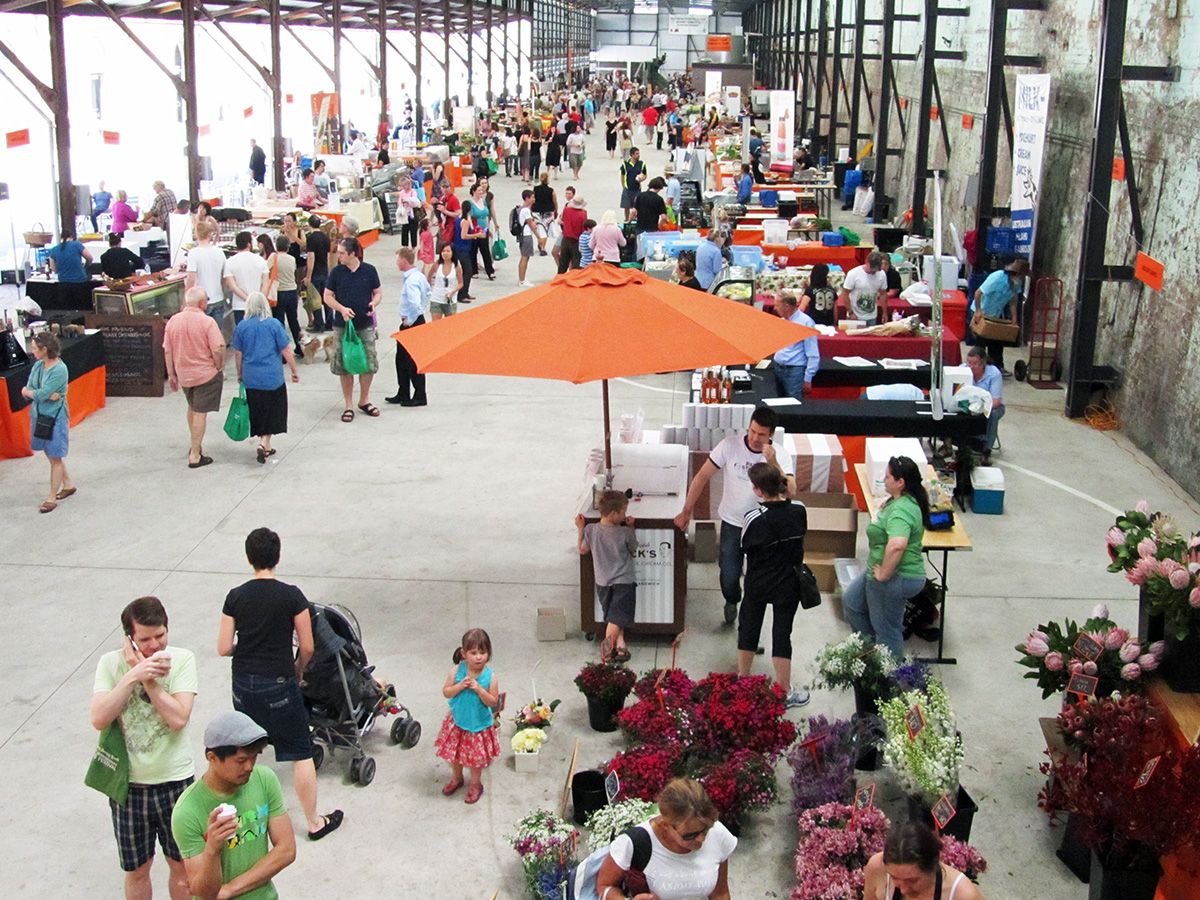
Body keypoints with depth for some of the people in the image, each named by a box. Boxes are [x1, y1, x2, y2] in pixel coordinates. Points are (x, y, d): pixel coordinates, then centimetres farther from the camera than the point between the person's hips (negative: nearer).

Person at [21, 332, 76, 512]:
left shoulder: (59, 370, -20)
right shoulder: (37, 366, 3)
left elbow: (41, 394, -24)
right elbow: (27, 392, -2)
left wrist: (28, 391, -5)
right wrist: (48, 395, -18)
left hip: (55, 418, -8)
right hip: (39, 415, 8)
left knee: (56, 458, 1)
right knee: (51, 455, 18)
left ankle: (51, 499, 7)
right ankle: (68, 484, 35)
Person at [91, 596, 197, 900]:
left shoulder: (182, 660, -11)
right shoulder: (111, 663, -7)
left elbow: (178, 718, -21)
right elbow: (99, 719, -19)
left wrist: (148, 678, -20)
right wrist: (133, 676, -26)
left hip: (175, 781, -1)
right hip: (129, 784, 1)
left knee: (181, 867, 14)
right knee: (136, 871, 17)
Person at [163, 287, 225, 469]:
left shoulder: (173, 321, -2)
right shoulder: (206, 322, -17)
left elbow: (167, 350, 3)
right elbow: (218, 349, -21)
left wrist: (171, 374, 12)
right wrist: (219, 367, -4)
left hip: (183, 374, 6)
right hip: (206, 374, -5)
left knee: (192, 408, 26)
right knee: (200, 413, 0)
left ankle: (194, 445, 37)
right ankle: (195, 456, 2)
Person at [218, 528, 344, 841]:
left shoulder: (235, 597, -4)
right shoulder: (291, 596, -11)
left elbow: (223, 648, -2)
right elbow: (307, 647, -6)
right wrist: (298, 670, 13)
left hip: (243, 684, 4)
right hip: (278, 685, -4)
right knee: (301, 753, 7)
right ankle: (314, 822, 14)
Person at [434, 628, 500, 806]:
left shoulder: (490, 676, -19)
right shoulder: (457, 671, -15)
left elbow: (493, 701, -17)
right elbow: (446, 692, -11)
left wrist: (479, 689, -29)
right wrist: (460, 686, -27)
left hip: (479, 723, -2)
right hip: (457, 721, 2)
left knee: (476, 757, 13)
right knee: (453, 752, 19)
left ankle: (475, 784, 38)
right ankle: (456, 779, 46)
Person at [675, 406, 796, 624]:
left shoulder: (781, 456, -13)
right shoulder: (730, 446, -15)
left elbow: (790, 492, -26)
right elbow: (703, 476, -8)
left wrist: (774, 464, -38)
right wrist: (686, 511, -6)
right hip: (732, 524, 0)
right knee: (729, 577, 1)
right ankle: (732, 601, 38)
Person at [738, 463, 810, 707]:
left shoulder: (754, 518, -24)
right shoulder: (799, 511, -15)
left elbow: (745, 547, -9)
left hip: (757, 585, -1)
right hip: (788, 585, 1)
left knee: (748, 628, 19)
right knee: (781, 634, 12)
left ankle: (742, 682, 37)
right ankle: (784, 693, 22)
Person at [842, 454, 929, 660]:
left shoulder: (901, 510, -28)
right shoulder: (906, 500, 5)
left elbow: (896, 545, -45)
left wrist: (884, 573, -30)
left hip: (895, 579, -11)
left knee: (887, 630, 6)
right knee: (851, 602, 25)